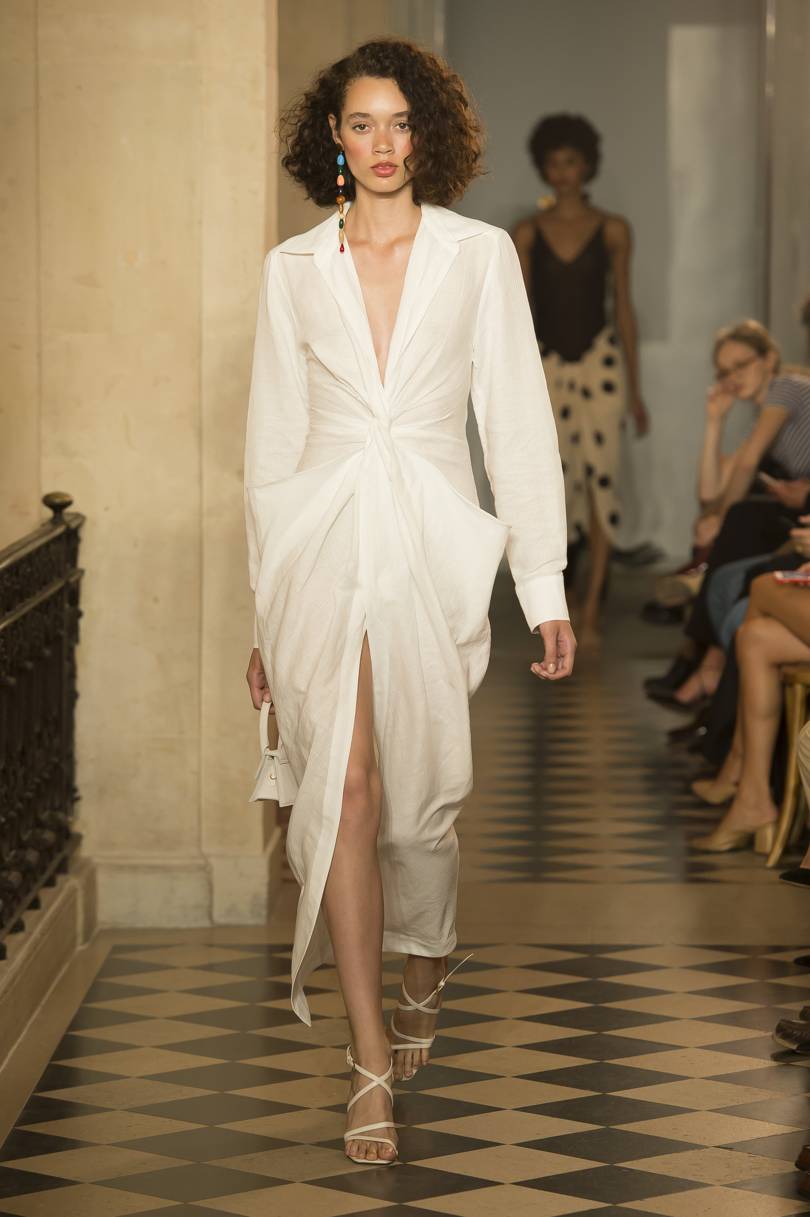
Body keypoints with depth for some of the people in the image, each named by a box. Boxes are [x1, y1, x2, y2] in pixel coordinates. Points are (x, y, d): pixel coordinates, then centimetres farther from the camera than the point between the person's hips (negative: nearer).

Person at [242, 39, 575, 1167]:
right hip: (323, 541, 0)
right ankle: (373, 1065, -8)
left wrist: (544, 587, 1)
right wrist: (267, 612, 12)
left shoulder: (479, 253, 5)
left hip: (434, 547, 0)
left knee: (420, 800, 5)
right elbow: (274, 436, 12)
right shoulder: (293, 268, 9)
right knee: (345, 788, -12)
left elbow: (518, 420, 4)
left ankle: (423, 982, 36)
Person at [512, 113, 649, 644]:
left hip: (600, 361, -1)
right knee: (557, 480, 4)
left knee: (600, 475, -10)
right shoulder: (528, 234, 5)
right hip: (547, 364, 2)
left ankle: (592, 608, -9)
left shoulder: (612, 230, 3)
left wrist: (634, 388, 4)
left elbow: (624, 306, 6)